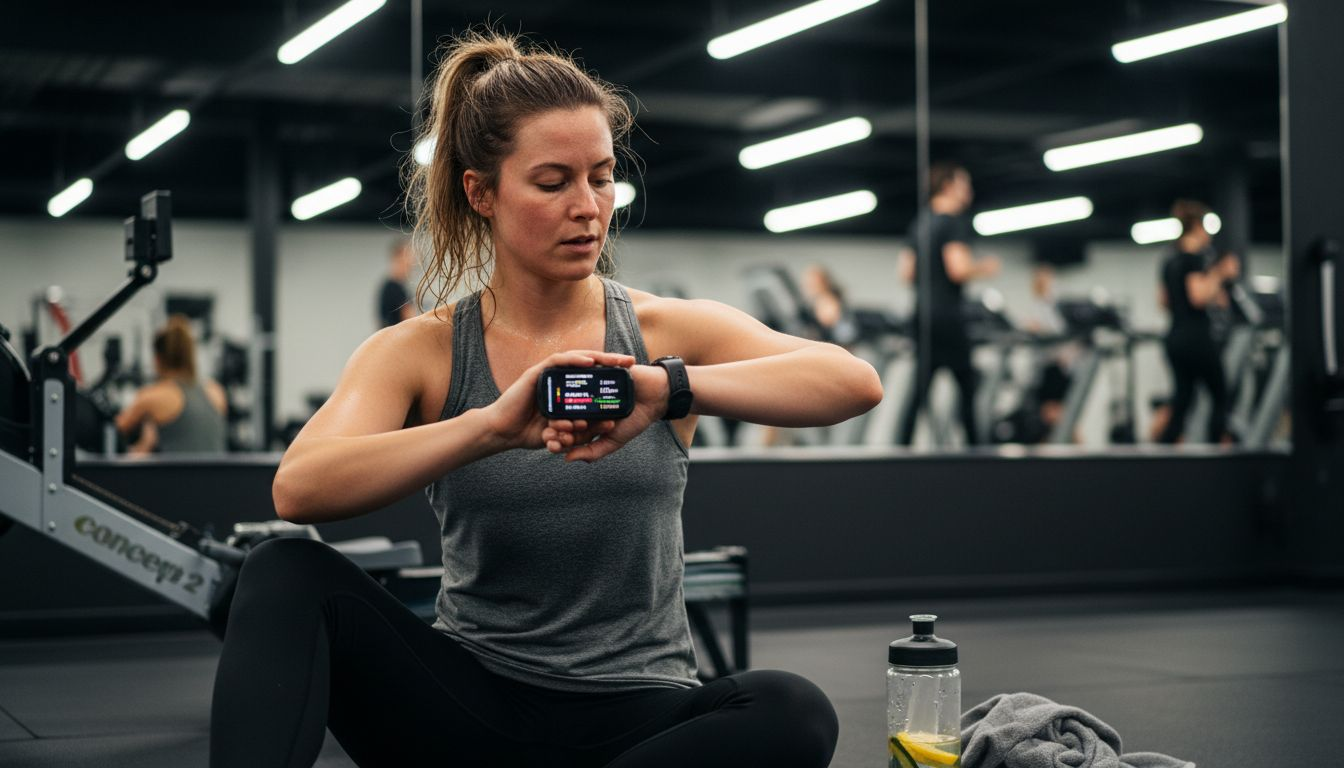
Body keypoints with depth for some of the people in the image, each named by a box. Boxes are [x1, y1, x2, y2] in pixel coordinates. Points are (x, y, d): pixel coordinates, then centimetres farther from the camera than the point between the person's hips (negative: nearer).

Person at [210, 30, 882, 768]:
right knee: (286, 574, -24)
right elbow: (299, 488, -20)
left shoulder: (670, 332, 0)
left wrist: (667, 387, -33)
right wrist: (493, 426, -35)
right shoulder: (418, 351, -1)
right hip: (469, 706, 0)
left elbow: (854, 382, -17)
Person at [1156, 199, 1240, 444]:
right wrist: (1220, 274, -11)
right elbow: (1198, 296, -22)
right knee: (1219, 397, 7)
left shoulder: (1169, 263, 14)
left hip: (1175, 339, 8)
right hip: (1197, 337, -8)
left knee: (1180, 404, 7)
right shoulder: (1195, 258, -12)